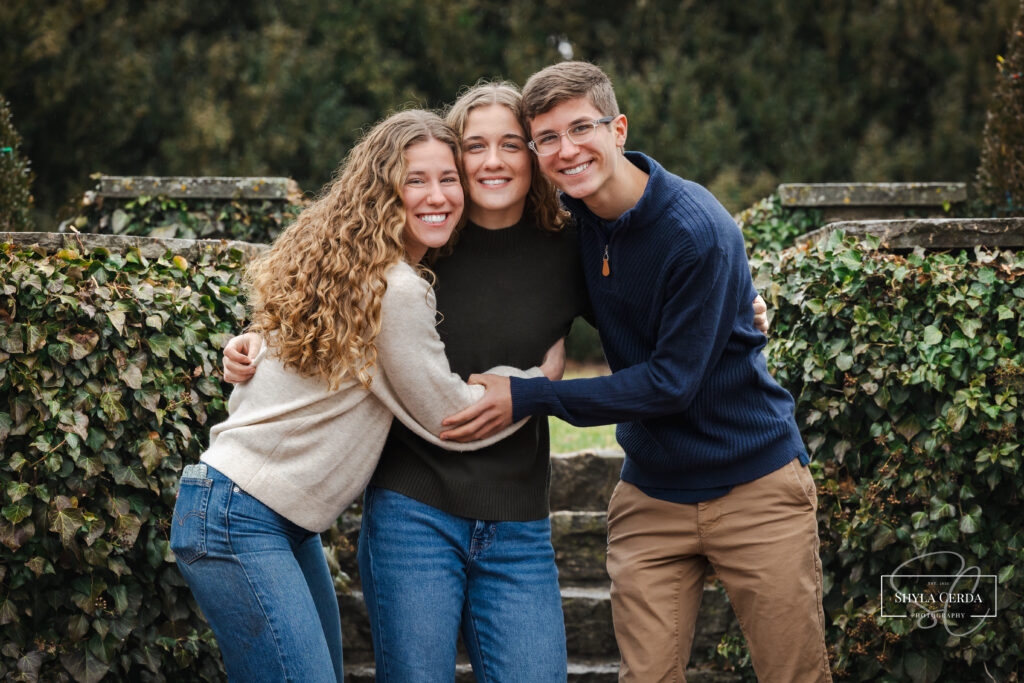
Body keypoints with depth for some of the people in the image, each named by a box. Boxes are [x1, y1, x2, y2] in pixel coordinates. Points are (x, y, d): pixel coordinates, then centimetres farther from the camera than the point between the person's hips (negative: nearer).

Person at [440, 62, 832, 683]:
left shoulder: (697, 230, -21)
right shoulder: (572, 216, -1)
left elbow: (673, 381, -21)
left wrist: (530, 398, -21)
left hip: (756, 485, -5)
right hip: (651, 498, 5)